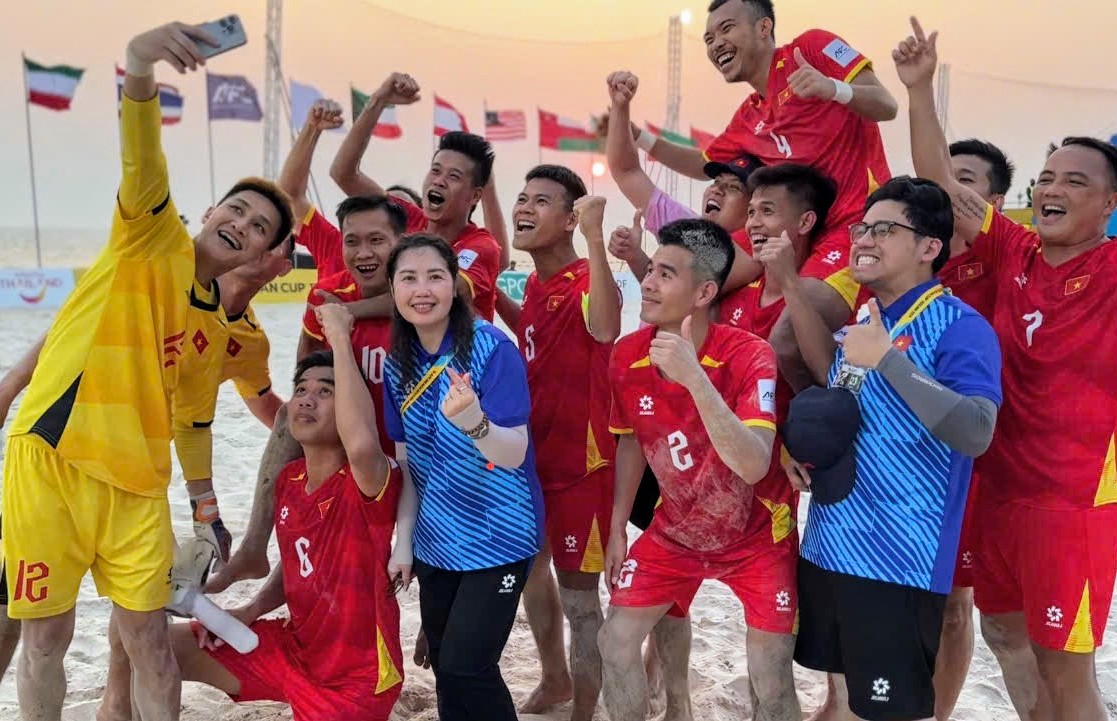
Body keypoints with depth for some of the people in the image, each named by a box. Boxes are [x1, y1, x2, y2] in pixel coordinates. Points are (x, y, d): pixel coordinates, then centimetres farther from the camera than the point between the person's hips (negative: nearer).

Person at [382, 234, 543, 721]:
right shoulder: (399, 364, 0)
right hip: (434, 541, 6)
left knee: (465, 669, -8)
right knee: (444, 668, 13)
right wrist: (403, 542, 4)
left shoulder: (492, 348, -18)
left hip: (497, 535, -6)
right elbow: (406, 464, 7)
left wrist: (472, 419, -41)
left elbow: (514, 456, -23)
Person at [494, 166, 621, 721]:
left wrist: (595, 237, -49)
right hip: (532, 452, 9)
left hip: (580, 461, -9)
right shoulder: (535, 284, 5)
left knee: (578, 596, 1)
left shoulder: (585, 280, -21)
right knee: (530, 567, 25)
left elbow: (605, 330, -45)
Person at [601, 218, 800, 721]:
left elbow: (753, 466, -39)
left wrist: (696, 377, -48)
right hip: (675, 533, 5)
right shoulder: (627, 356, -12)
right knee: (614, 643, 5)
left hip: (755, 538, -4)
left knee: (770, 679, -1)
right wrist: (616, 531, 7)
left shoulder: (748, 356, -27)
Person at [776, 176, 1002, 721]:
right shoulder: (859, 324, 11)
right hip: (828, 547, 7)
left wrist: (888, 358, -26)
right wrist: (798, 445, 4)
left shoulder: (959, 326, -12)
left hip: (897, 558, -7)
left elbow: (976, 434, -26)